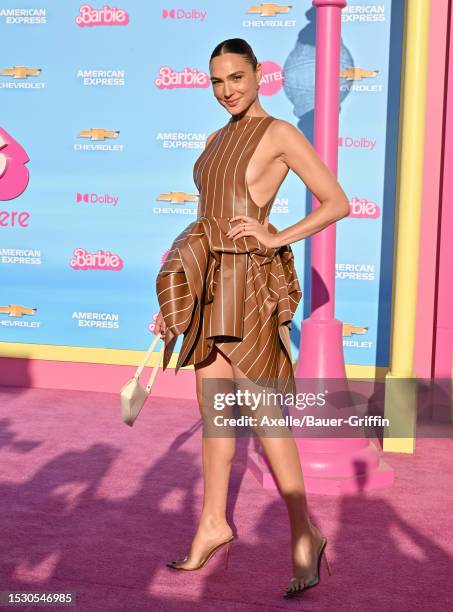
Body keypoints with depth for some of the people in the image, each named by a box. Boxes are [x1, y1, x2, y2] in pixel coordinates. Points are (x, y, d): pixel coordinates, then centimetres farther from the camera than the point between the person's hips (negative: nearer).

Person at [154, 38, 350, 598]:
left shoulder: (280, 134, -5)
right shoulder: (216, 140, 16)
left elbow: (338, 203, -7)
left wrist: (274, 238, -17)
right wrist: (175, 303, 16)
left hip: (251, 283, -7)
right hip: (211, 284, 7)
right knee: (213, 406, 11)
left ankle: (305, 533, 8)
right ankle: (213, 523, 23)